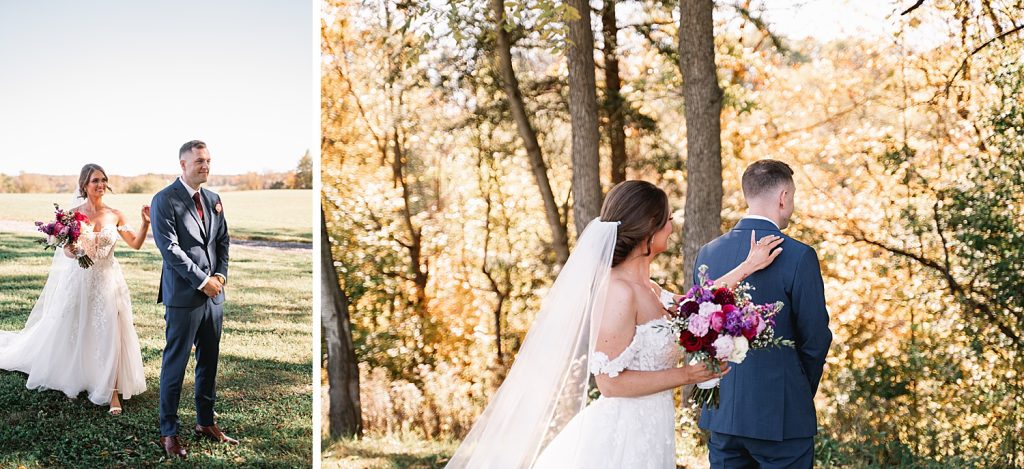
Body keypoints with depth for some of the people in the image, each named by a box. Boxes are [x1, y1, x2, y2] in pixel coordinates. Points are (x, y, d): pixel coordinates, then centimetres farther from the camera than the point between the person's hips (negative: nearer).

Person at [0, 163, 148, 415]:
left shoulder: (115, 215, 1)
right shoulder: (74, 214, -3)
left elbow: (135, 243, 6)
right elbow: (68, 251, -6)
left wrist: (146, 224, -10)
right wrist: (72, 249, -29)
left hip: (108, 281, 1)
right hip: (80, 280, 0)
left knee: (110, 335, -5)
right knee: (74, 333, 9)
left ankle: (112, 390, 0)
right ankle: (74, 379, 31)